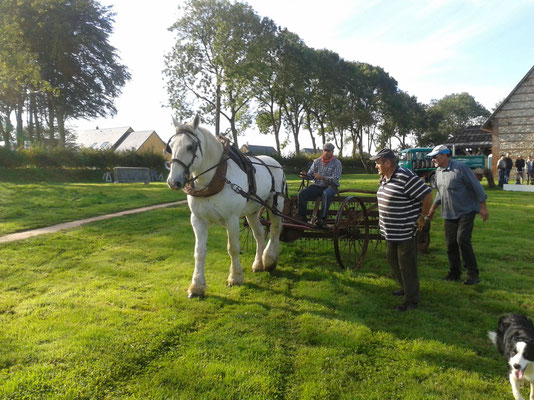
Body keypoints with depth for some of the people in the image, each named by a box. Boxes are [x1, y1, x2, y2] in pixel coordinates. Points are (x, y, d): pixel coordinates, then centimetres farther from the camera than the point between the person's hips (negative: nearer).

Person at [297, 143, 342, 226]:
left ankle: (322, 219, -33)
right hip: (317, 186, 4)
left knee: (326, 194, -41)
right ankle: (301, 217, -14)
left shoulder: (337, 163, -3)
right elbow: (310, 174, 8)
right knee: (302, 193, -22)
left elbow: (335, 179, -14)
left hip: (330, 186, -4)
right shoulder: (317, 161, 11)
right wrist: (305, 175, -18)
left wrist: (322, 177, -29)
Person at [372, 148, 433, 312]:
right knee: (392, 259, 21)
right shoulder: (384, 179, 9)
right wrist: (382, 219, 18)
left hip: (406, 232, -10)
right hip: (390, 232, 10)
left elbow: (427, 195, -20)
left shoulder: (406, 177, -21)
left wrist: (422, 217, -13)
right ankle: (405, 288, 41)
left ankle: (412, 300, 15)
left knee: (407, 266, 0)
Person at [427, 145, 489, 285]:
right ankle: (454, 273, 19)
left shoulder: (460, 168, -14)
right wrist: (433, 209, 21)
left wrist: (483, 206, -14)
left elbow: (476, 186, -13)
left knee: (462, 240, -16)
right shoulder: (438, 171, 8)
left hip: (466, 211, -7)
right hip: (449, 214, 7)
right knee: (450, 243, 7)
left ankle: (473, 273, -2)